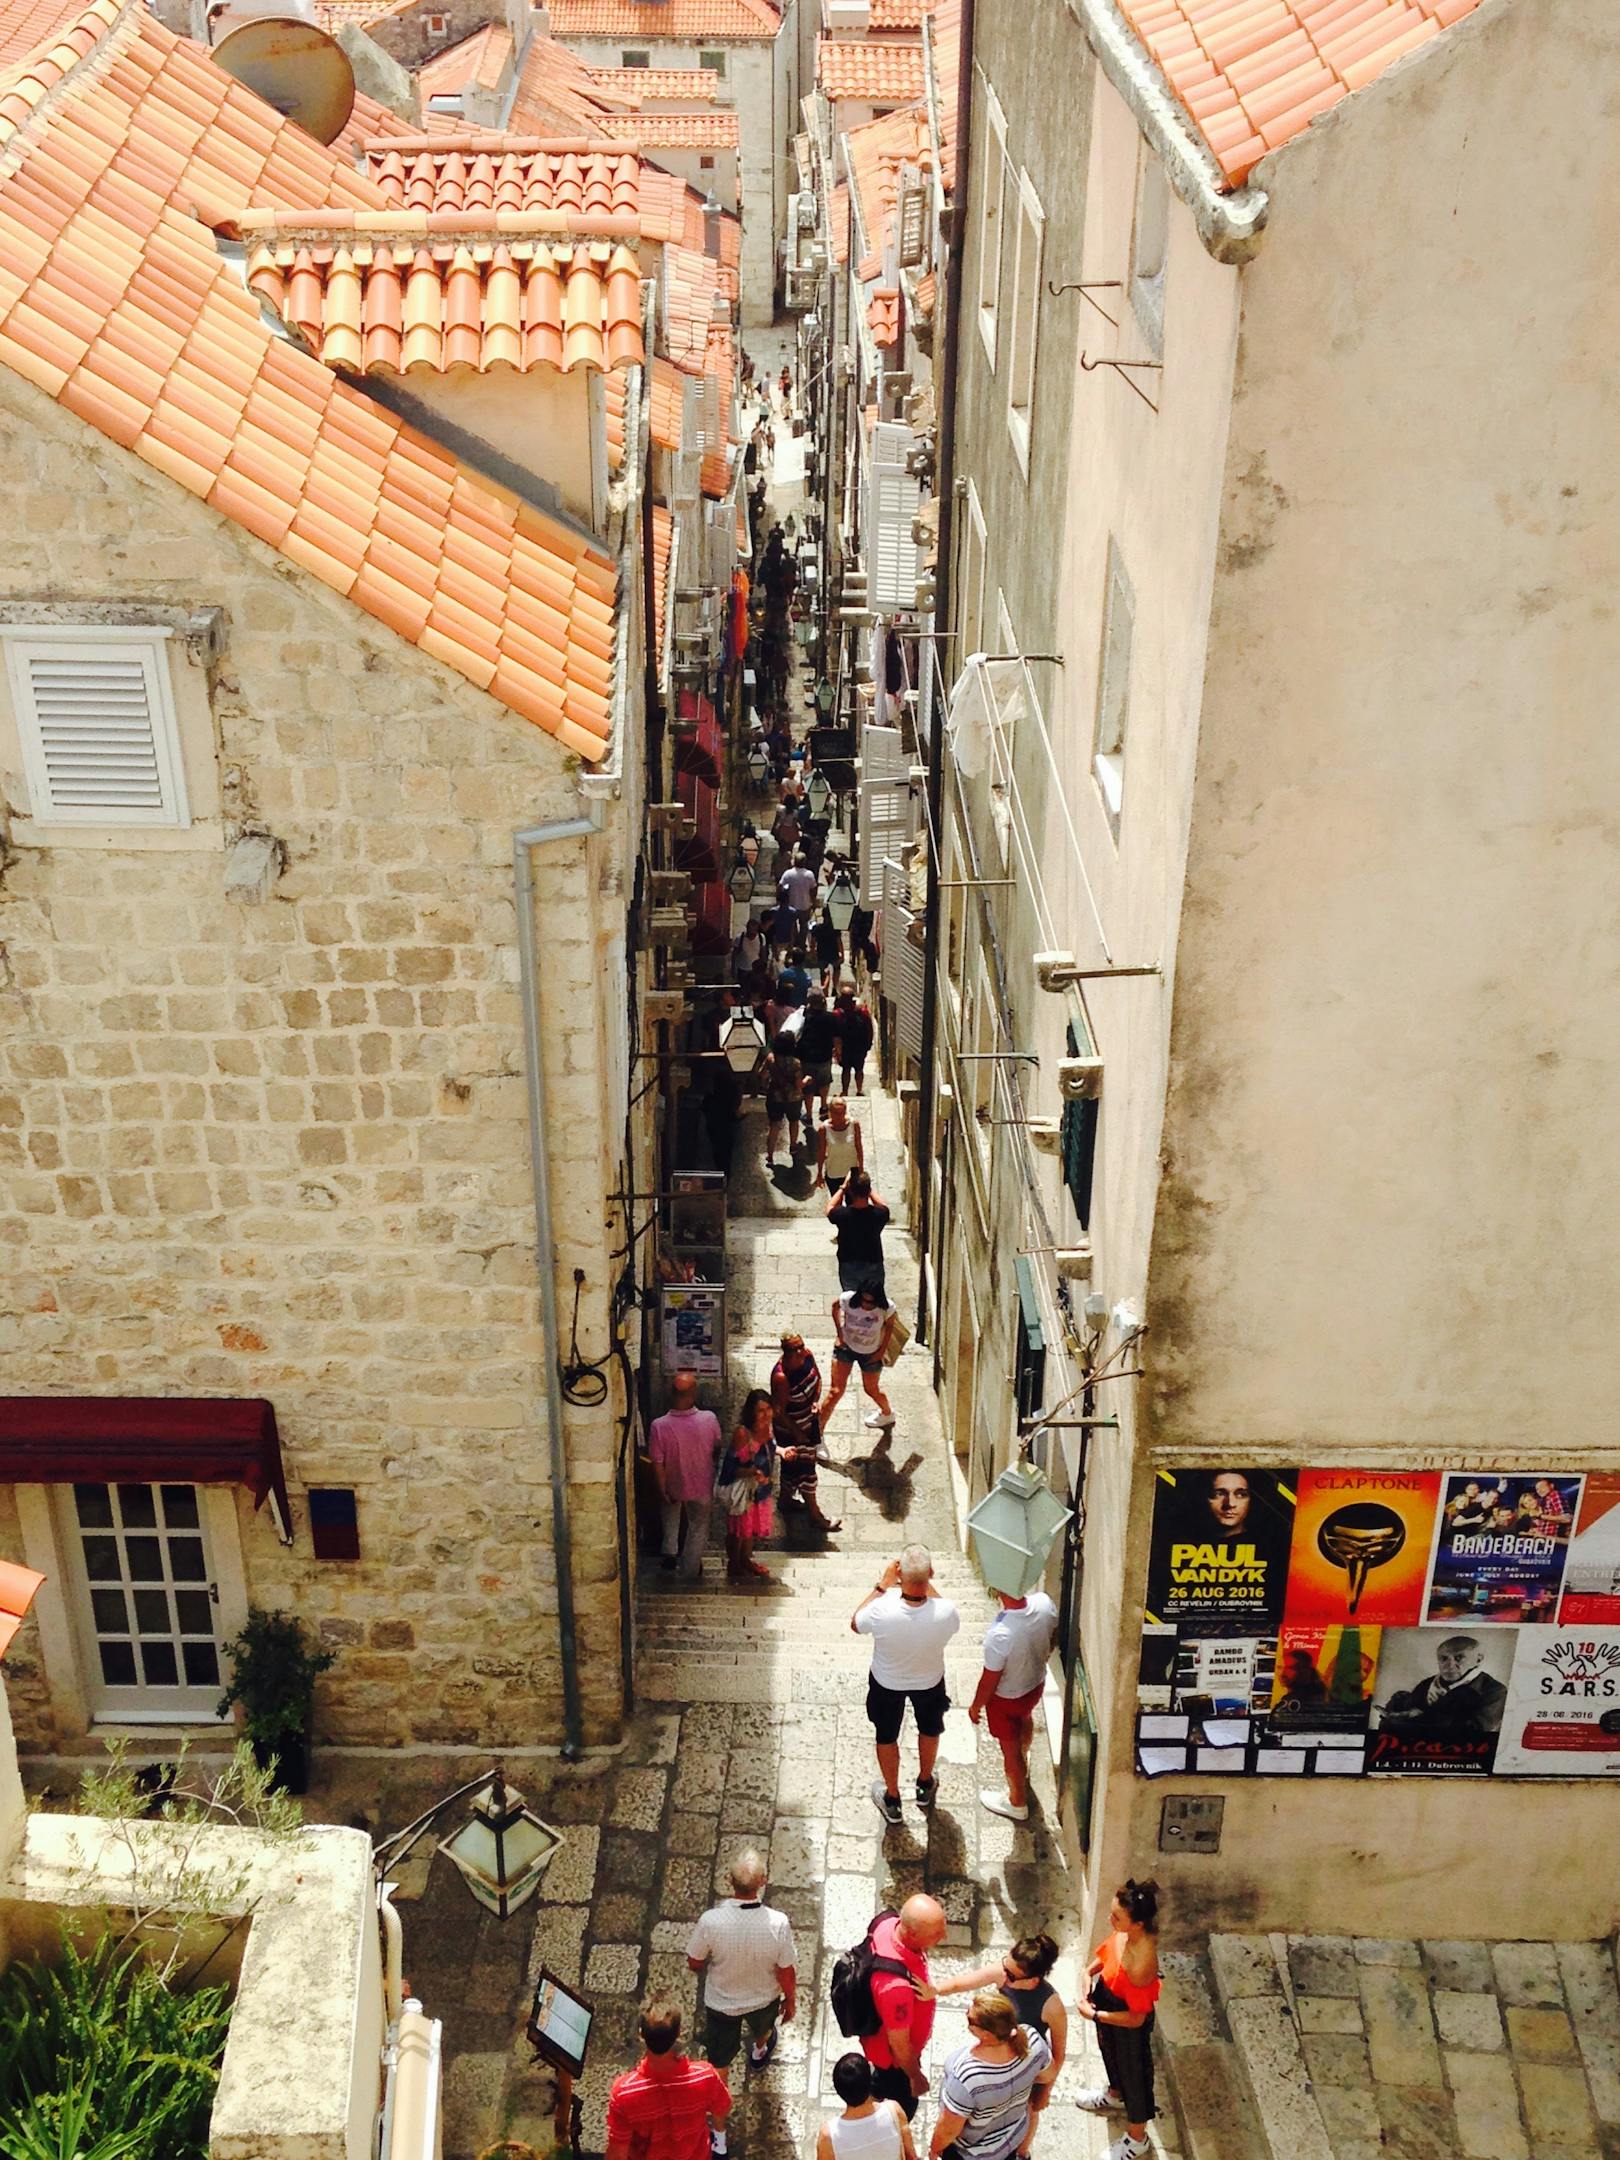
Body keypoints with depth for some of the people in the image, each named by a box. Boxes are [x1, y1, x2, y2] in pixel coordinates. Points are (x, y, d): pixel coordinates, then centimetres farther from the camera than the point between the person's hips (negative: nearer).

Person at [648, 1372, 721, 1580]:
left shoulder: (659, 1426, -31)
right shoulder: (709, 1419, -27)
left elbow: (657, 1464, -21)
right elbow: (717, 1449, -7)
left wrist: (662, 1491, -5)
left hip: (673, 1486, 0)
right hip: (702, 1486, 0)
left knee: (671, 1519, 33)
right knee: (698, 1526, 24)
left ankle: (670, 1554, 31)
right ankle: (691, 1570, 35)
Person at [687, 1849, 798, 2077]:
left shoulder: (711, 1921, -34)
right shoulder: (778, 1924, -34)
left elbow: (694, 1964, -15)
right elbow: (787, 1972, -18)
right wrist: (790, 1999, 2)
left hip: (721, 2002, -2)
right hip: (763, 1999, 2)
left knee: (718, 2063, 23)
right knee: (762, 2028, 36)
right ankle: (759, 2052, 66)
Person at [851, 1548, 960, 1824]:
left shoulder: (882, 1611, -40)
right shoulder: (945, 1612, -37)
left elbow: (855, 1623, -15)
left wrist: (883, 1584, -16)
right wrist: (927, 1583, -11)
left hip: (887, 1683, -1)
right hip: (930, 1682, 1)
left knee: (886, 1737, 27)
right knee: (929, 1730, 32)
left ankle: (892, 1801, 46)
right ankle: (925, 1786, 56)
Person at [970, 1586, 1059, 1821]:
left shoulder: (999, 1634, -43)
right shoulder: (1044, 1603, -27)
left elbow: (989, 1681, -26)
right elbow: (1052, 1639, -4)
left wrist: (975, 1706, -6)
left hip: (1006, 1698, -6)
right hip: (1037, 1684, 6)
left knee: (1010, 1749, 21)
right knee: (1025, 1718, 37)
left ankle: (1017, 1803, 46)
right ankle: (1023, 1762, 67)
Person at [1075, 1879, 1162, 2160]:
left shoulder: (1141, 1963, -43)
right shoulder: (1124, 1932, -21)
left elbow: (1136, 2018, -30)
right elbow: (1107, 1951, 4)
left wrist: (1093, 2015, -23)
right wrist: (1089, 1971, -11)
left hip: (1128, 2025, -7)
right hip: (1107, 2002, 7)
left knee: (1133, 2072, 19)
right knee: (1110, 2053, 34)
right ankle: (1114, 2095, 65)